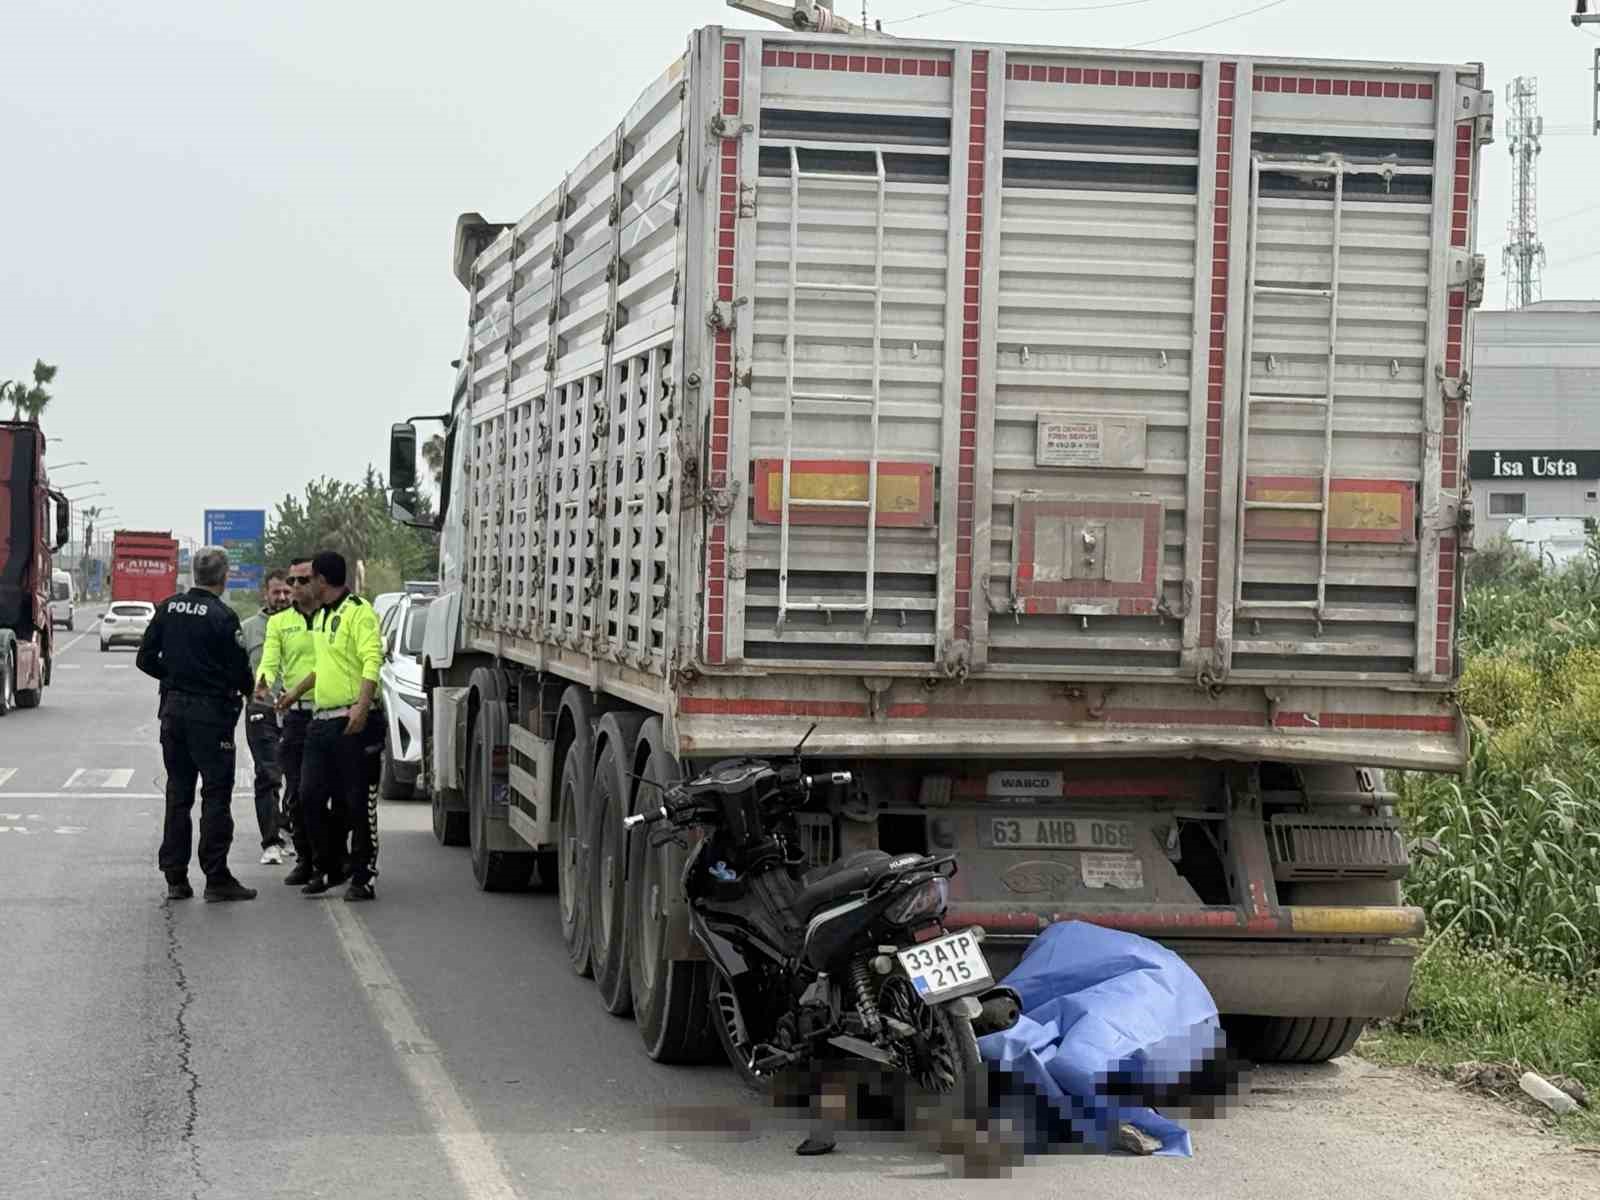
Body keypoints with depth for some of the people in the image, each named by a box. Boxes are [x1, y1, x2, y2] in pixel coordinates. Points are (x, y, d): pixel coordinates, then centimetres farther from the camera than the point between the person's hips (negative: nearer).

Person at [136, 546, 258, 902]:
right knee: (216, 794, -1)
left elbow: (146, 659, 5)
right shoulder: (222, 616, -14)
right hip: (211, 711, -6)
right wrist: (247, 690, 10)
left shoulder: (168, 608, 3)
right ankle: (217, 878, -3)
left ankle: (175, 876, 12)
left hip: (173, 708, 6)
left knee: (177, 793, 11)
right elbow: (240, 670, -11)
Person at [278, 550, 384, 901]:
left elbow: (372, 662, -20)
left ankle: (363, 877, 3)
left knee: (357, 803, -3)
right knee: (311, 797, 6)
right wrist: (296, 693, 41)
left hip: (351, 722, -9)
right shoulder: (321, 616, 19)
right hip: (321, 720, 9)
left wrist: (362, 707, -31)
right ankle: (327, 869, 19)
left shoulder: (359, 612, -9)